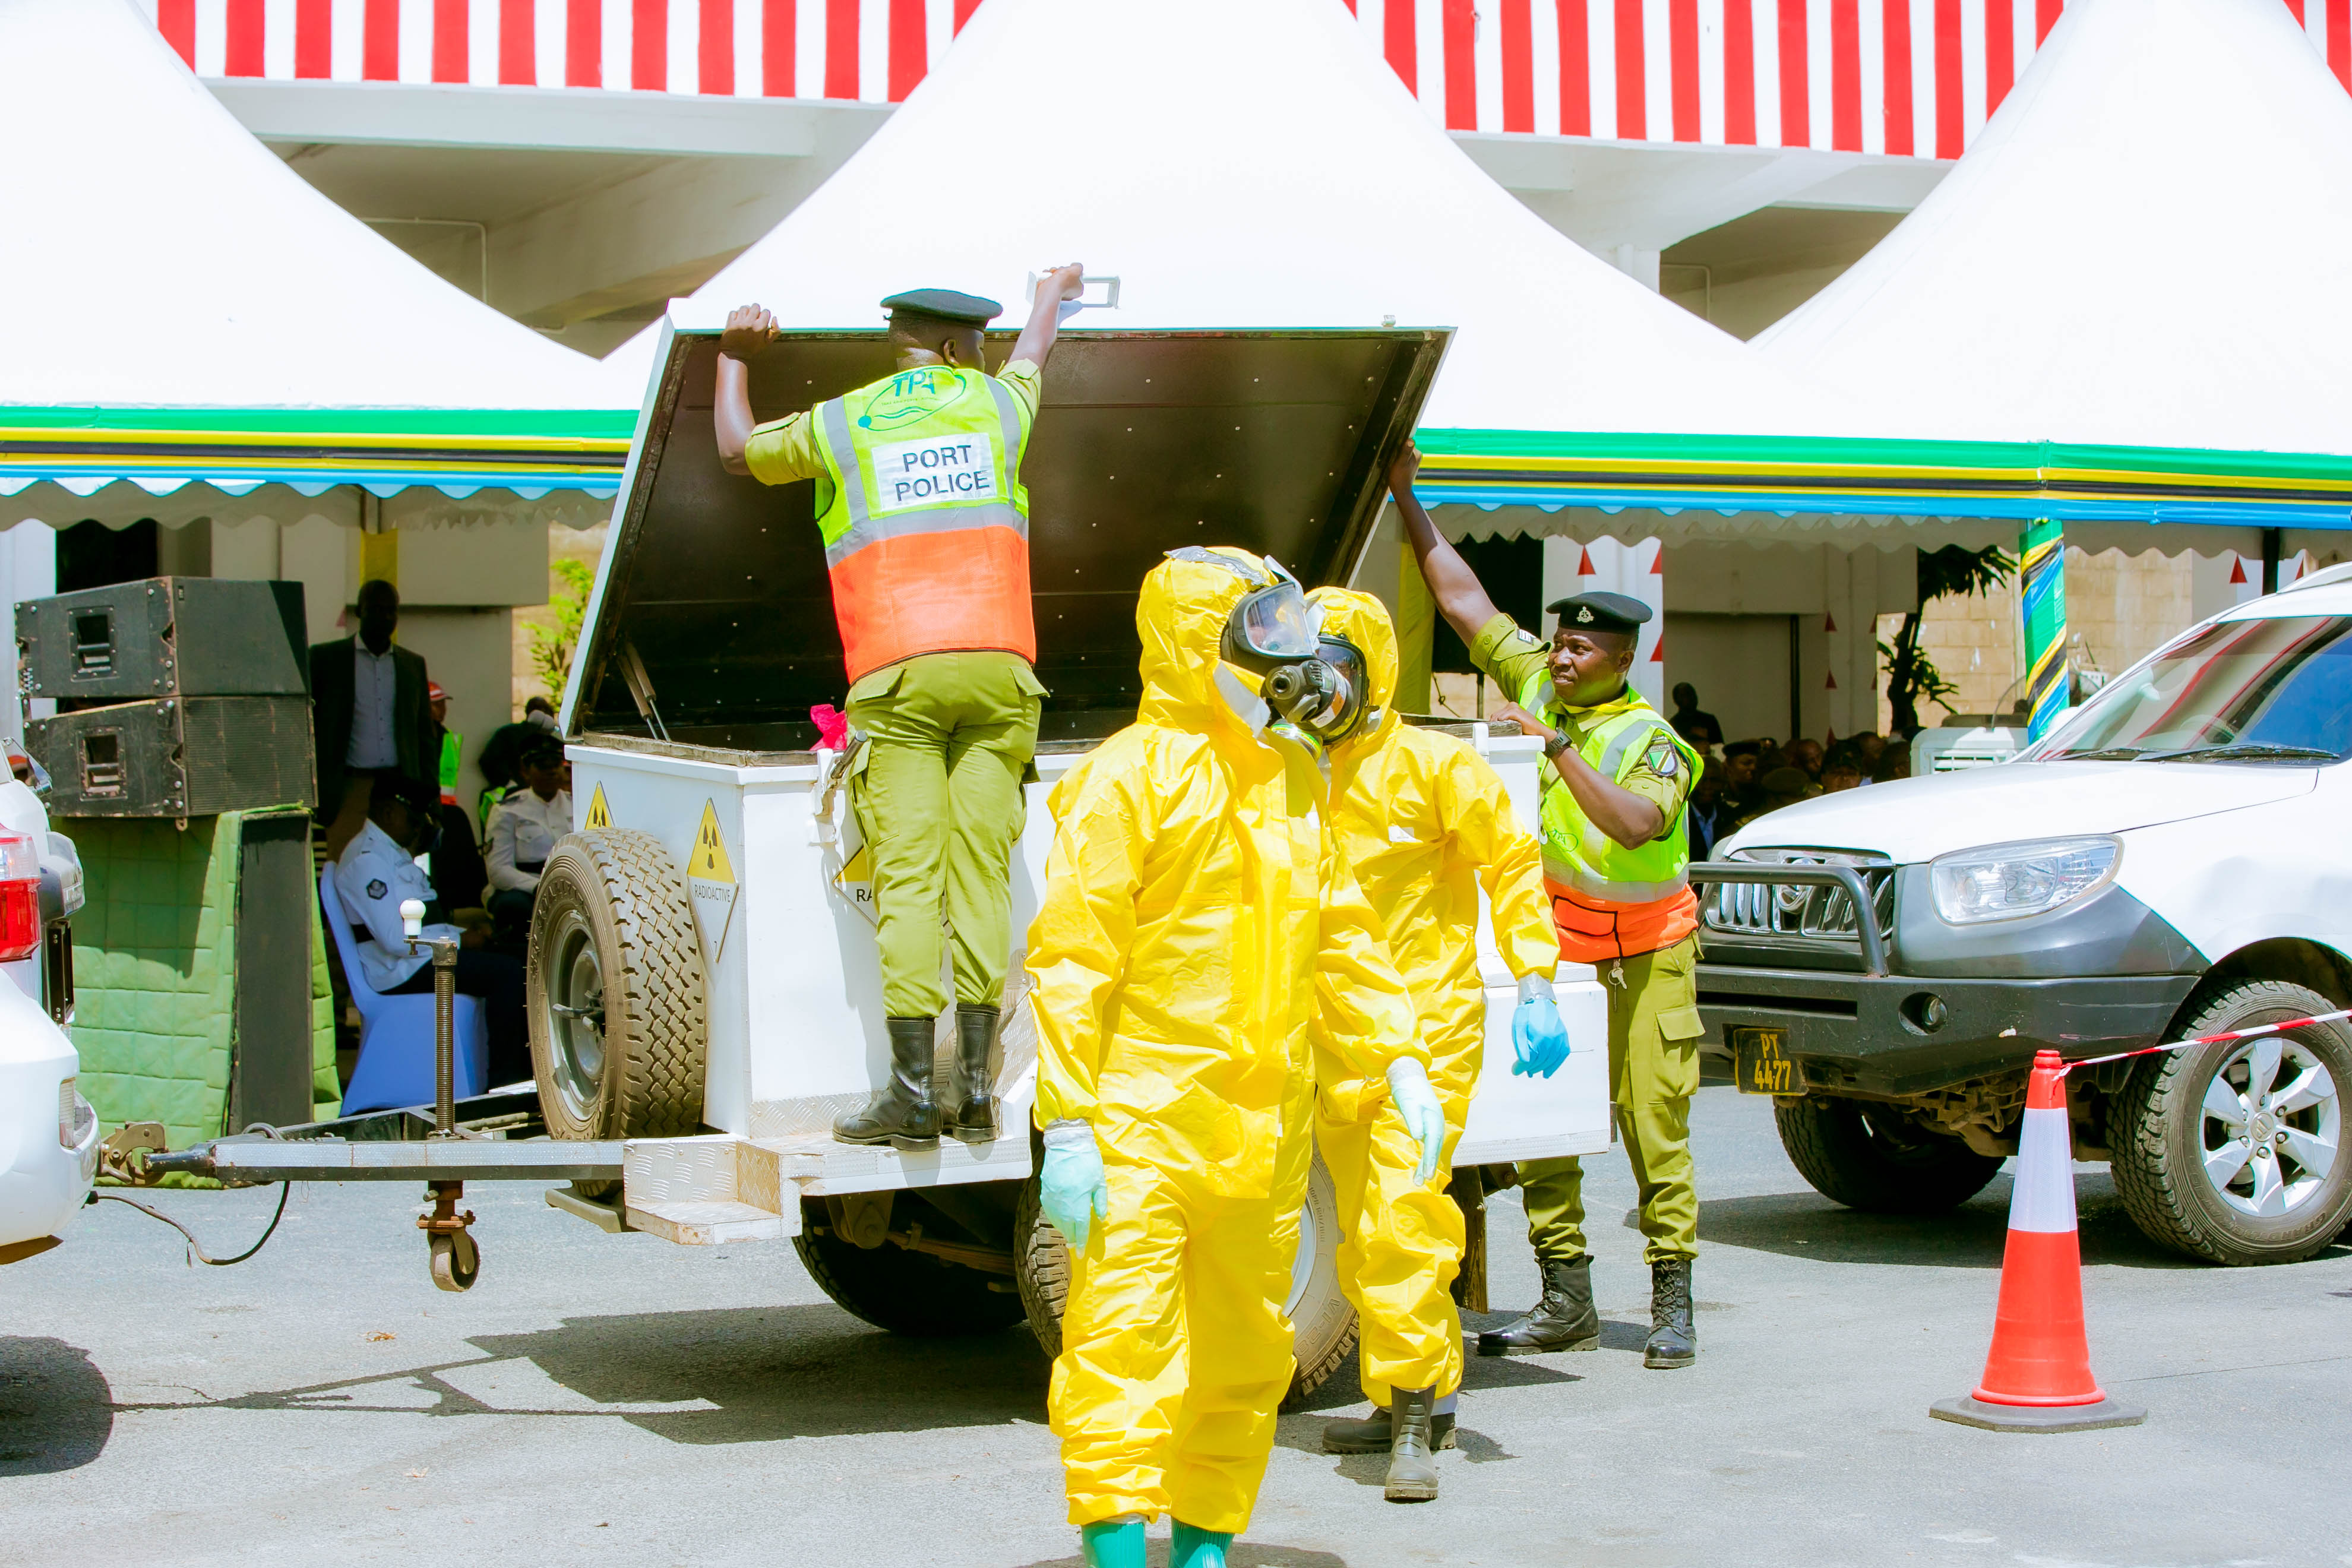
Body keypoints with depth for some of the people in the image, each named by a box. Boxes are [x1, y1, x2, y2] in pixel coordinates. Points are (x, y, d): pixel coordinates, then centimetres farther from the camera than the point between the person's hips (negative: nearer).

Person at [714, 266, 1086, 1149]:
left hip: (897, 677, -2)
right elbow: (1030, 357, 42)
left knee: (907, 877, -5)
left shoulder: (838, 423, 11)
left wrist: (735, 358, 45)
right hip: (997, 668, 2)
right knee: (982, 871, 0)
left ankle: (912, 1091, -10)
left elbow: (737, 450, 30)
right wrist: (1052, 294, 64)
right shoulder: (996, 404, 17)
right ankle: (976, 1088, -2)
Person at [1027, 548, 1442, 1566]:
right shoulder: (1130, 776, -8)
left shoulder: (1294, 774, 14)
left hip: (1264, 1127, 7)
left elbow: (1340, 934, 21)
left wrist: (1397, 1060, 10)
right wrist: (1067, 1125, -16)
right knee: (1124, 1335, -11)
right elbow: (1070, 958, -11)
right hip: (1143, 1121, -7)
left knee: (1244, 1351, 13)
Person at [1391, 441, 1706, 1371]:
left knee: (1654, 1121, -5)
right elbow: (1461, 598, 10)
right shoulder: (1533, 679, 4)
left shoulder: (1651, 740, -10)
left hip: (1645, 951, -4)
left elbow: (1634, 825, -29)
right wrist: (1407, 499, 8)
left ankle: (1673, 1303, 2)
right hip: (1550, 937, 5)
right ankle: (1566, 1301, 5)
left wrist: (1559, 743, -30)